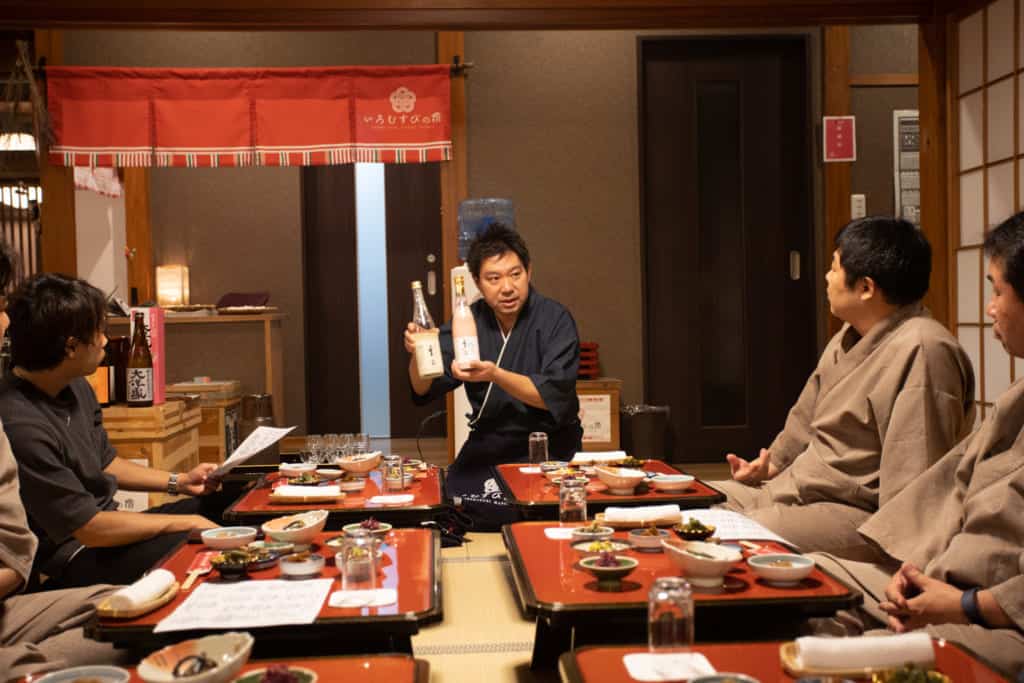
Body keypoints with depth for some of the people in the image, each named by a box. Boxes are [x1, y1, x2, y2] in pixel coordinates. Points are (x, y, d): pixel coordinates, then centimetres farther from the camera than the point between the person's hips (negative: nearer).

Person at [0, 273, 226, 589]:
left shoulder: (76, 388, 1)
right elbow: (91, 529, -24)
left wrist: (178, 481, 9)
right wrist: (186, 523, -15)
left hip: (103, 521, 10)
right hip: (70, 561, -9)